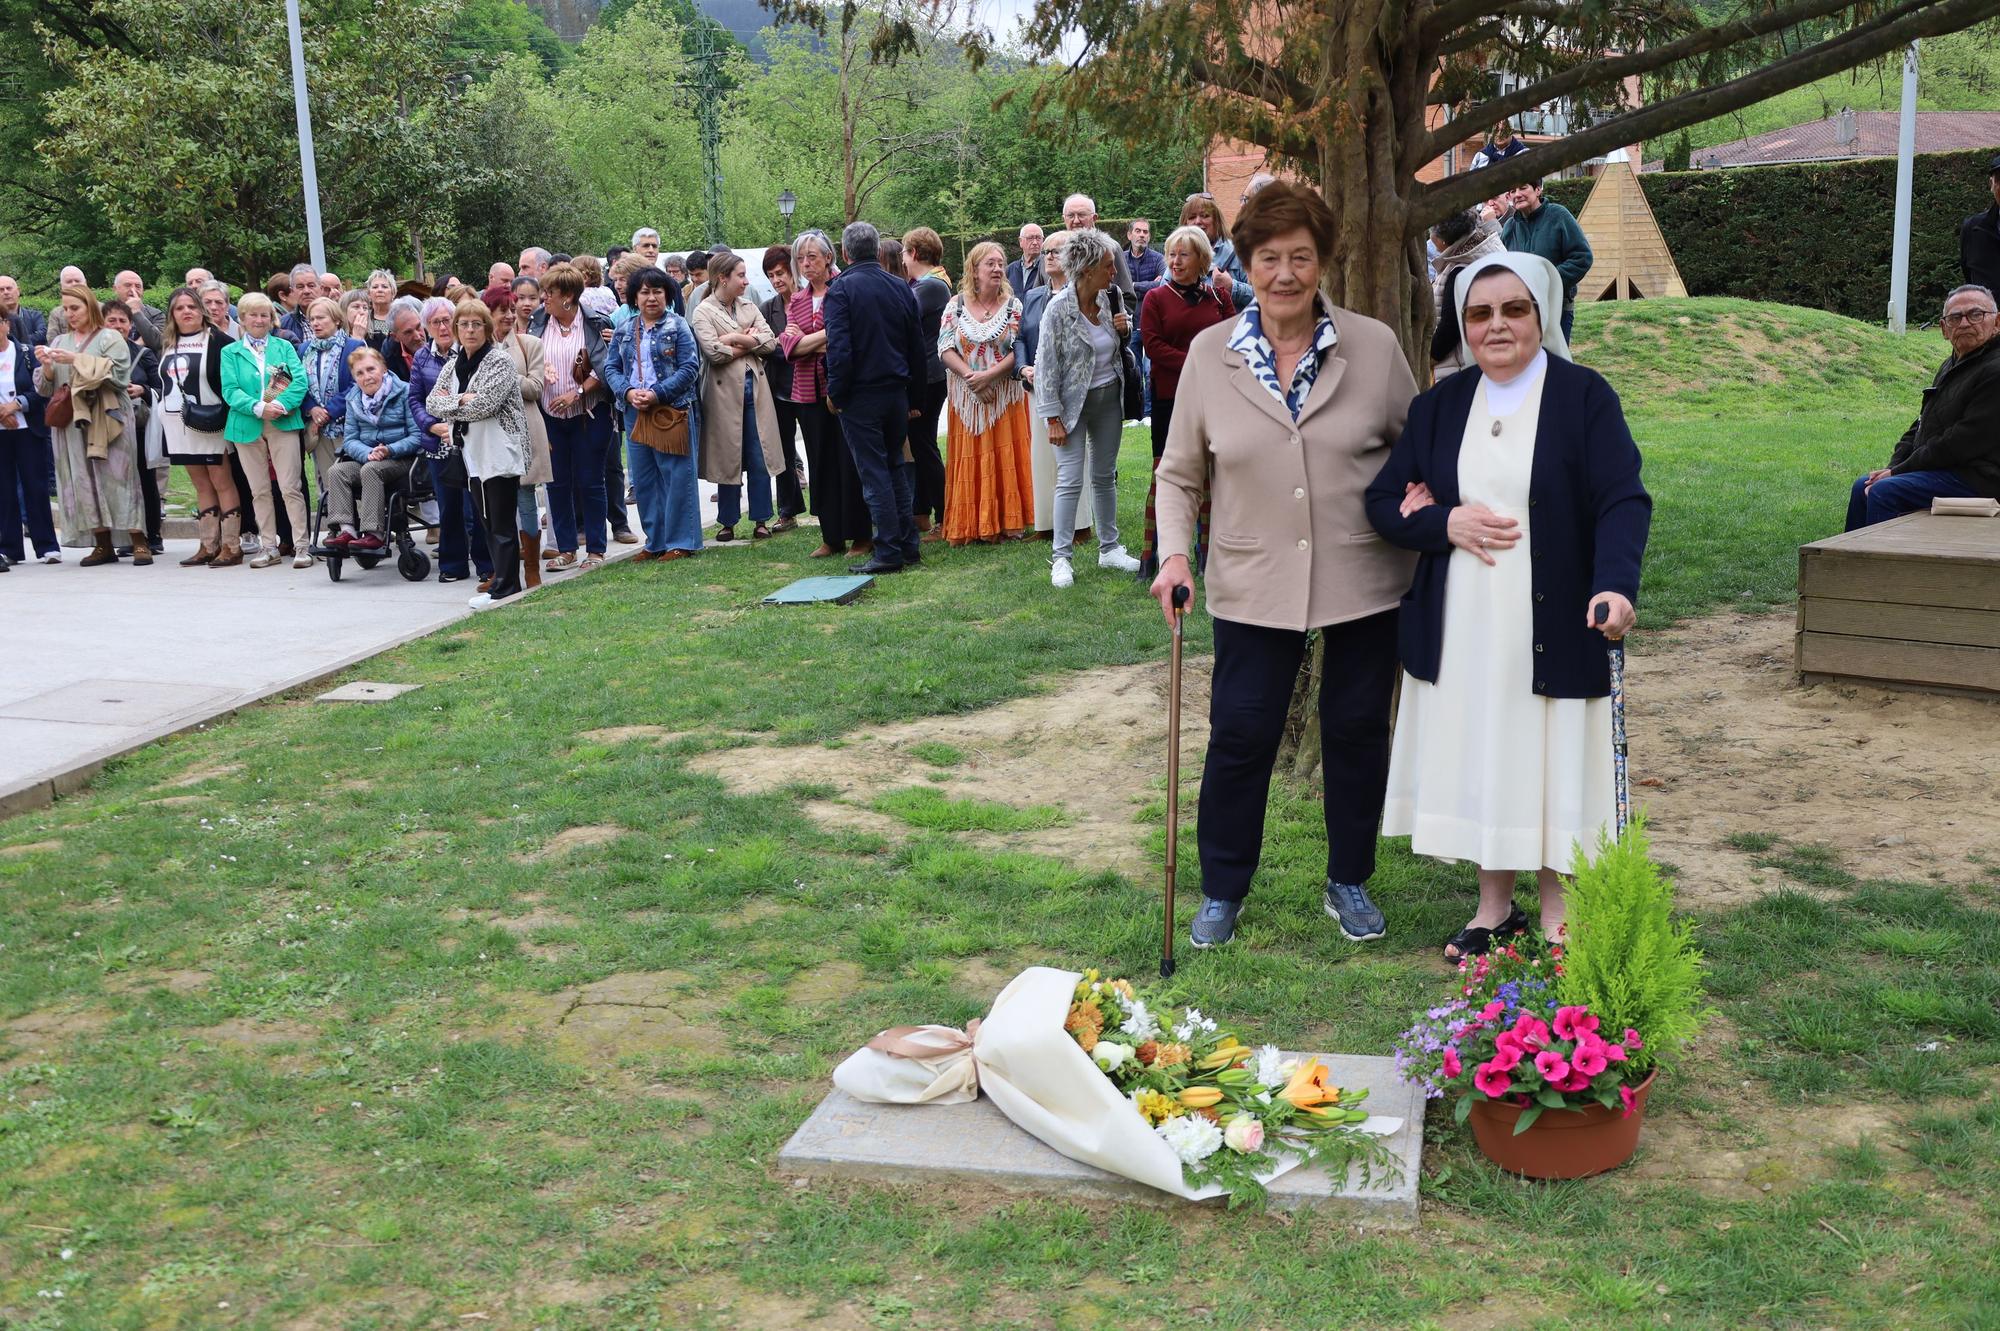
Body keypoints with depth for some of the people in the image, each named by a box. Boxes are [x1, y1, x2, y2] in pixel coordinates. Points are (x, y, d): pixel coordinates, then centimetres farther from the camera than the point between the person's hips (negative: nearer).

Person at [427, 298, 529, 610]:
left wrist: (449, 402, -5)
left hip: (500, 452, -8)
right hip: (472, 453, 8)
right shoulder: (453, 365, 14)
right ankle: (501, 580, 19)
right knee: (487, 522, 12)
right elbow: (432, 402, 7)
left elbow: (484, 403, -19)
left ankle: (504, 588, -2)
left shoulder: (500, 361, -8)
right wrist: (461, 400, -10)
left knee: (501, 524, -6)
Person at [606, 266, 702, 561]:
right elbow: (611, 368, 9)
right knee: (643, 479, 9)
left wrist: (657, 394, -18)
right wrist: (628, 392, -11)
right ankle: (655, 541, 18)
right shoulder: (624, 331, 12)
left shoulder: (678, 326, -2)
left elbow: (689, 368, -9)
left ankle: (680, 542, 4)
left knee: (677, 476, -3)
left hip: (674, 411, -5)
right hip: (635, 412, 5)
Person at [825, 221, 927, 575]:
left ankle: (889, 552, -1)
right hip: (897, 392, 5)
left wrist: (835, 393, -8)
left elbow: (839, 348, -18)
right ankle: (908, 545, 17)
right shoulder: (901, 287, 6)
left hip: (860, 396, -5)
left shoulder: (841, 290, -12)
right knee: (896, 466, 16)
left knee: (873, 474, -1)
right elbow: (917, 345, 10)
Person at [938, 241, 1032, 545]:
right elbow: (945, 349, -1)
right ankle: (970, 526, 6)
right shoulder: (956, 305, 4)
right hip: (967, 398, 1)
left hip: (1006, 396, -1)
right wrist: (970, 376, -14)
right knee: (970, 460, 2)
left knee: (1005, 459, 0)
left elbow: (1019, 350, -6)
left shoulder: (1014, 305, 1)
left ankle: (1007, 521, 7)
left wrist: (989, 375, -16)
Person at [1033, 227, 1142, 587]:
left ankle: (1109, 548, 24)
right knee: (1070, 480, -6)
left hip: (1110, 397, 6)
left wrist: (1124, 330, -6)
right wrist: (1053, 419, -15)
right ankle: (1060, 557, 2)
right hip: (1074, 402, -6)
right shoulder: (1059, 308, -16)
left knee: (1105, 476, 14)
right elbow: (1047, 364, -14)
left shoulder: (1108, 299, 1)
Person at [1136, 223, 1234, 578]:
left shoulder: (1217, 296, 8)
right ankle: (1151, 553, 3)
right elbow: (1153, 346, -8)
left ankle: (1206, 549, 17)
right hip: (1169, 398, -3)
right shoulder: (1156, 298, 1)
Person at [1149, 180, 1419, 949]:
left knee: (1357, 730, 12)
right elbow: (1179, 472, 5)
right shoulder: (1210, 353, -2)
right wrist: (1173, 552, -9)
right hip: (1254, 585, 0)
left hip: (1364, 580, 1)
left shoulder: (1373, 345, -4)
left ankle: (1348, 882, 32)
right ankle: (1221, 891, 22)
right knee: (1239, 735, 3)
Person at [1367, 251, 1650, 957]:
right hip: (1460, 628, 4)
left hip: (1552, 626, -3)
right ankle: (1494, 906, 25)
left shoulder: (1585, 396, -4)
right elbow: (1384, 501, 9)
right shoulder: (1439, 406, 9)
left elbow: (1623, 500, -12)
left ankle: (1556, 912, 22)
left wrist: (1616, 584, -29)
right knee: (1476, 759, 9)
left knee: (1550, 763, 4)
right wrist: (1446, 523, -11)